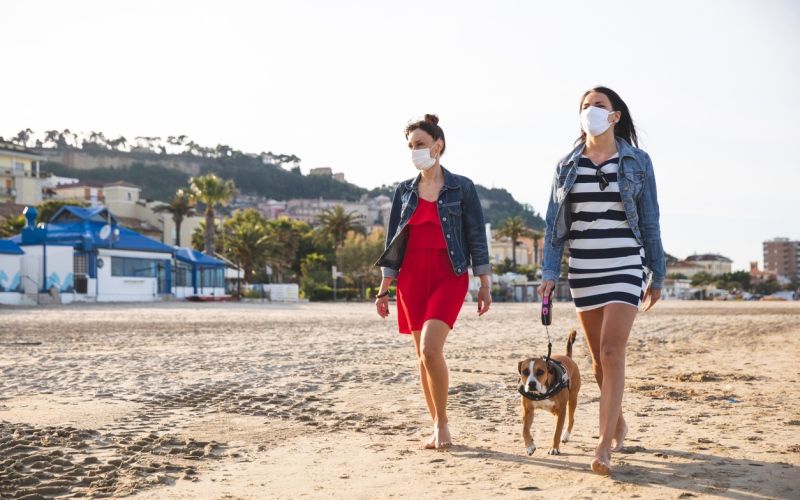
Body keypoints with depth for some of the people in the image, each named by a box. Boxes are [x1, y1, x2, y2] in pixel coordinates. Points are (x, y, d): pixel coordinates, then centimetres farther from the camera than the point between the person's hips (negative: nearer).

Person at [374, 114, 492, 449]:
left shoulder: (461, 188, 1)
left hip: (449, 275, -4)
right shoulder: (404, 191, 11)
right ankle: (438, 427, 15)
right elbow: (393, 242, 13)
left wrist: (484, 285, -3)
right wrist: (384, 287, 9)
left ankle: (441, 422, -3)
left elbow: (477, 237, 1)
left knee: (430, 348, -19)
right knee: (422, 354, 5)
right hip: (412, 277, 4)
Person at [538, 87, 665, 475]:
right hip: (582, 268, 3)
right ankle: (618, 422, 32)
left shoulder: (637, 162, 2)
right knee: (598, 357, 10)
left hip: (625, 266, -3)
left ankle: (604, 448, -16)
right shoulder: (567, 166, 9)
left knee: (612, 352, -15)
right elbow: (554, 223, 8)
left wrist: (657, 276, 5)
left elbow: (649, 221, 5)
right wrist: (549, 273, -1)